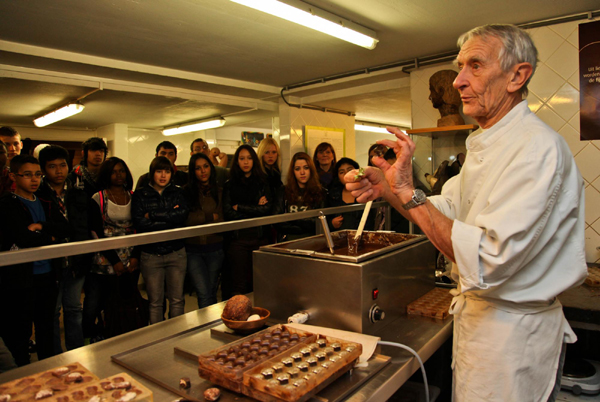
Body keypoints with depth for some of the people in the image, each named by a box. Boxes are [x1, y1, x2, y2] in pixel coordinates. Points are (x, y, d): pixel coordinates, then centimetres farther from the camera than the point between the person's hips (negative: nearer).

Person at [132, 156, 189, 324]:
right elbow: (139, 223, -12)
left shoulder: (178, 192, 7)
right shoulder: (140, 195, 2)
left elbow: (182, 215, -12)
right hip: (150, 254, -1)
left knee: (177, 300, 7)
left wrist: (152, 215, -11)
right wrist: (170, 218, -12)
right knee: (155, 302, 7)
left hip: (176, 252, 1)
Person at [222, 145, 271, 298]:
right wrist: (255, 210, -6)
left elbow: (266, 208, -3)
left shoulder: (262, 183, 10)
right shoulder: (230, 185, 8)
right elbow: (227, 212, -4)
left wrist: (239, 207, -2)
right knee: (239, 285, 0)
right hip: (238, 238, -1)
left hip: (260, 237, 1)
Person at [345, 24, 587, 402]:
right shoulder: (486, 144, 7)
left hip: (513, 331, -8)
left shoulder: (538, 148, -25)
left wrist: (409, 194, -30)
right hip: (476, 314, 9)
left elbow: (487, 261, -33)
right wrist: (389, 190, -8)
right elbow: (446, 214, 8)